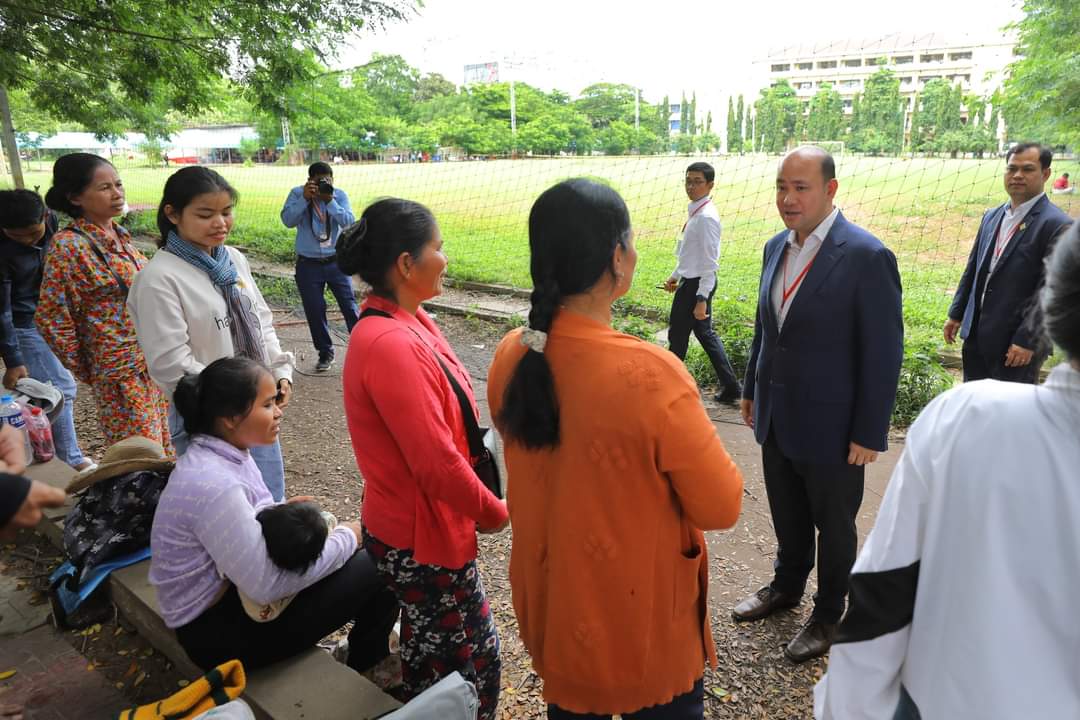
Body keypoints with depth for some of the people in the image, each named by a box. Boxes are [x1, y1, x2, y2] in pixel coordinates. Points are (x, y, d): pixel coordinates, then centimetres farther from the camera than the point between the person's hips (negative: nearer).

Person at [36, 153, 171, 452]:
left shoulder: (118, 234, 6)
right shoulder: (69, 246, -16)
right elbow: (51, 317, -14)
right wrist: (85, 370, -5)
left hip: (150, 359, 7)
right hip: (121, 370, -7)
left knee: (161, 449, 18)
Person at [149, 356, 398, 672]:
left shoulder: (225, 455, -1)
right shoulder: (214, 486, -31)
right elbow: (267, 586, -27)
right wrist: (347, 538, -18)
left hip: (232, 588, 9)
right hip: (216, 628, -9)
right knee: (377, 570, -9)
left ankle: (367, 645, 29)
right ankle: (366, 672, 18)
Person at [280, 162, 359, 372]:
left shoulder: (339, 195, -3)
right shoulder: (297, 194, -4)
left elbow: (349, 222, -16)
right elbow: (287, 220, -17)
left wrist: (330, 201, -26)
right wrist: (305, 198, -25)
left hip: (336, 261, 0)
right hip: (308, 264, 0)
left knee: (349, 305, 3)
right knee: (315, 310, 5)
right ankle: (325, 353, 20)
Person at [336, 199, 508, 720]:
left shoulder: (406, 322, 3)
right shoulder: (391, 345, -29)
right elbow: (437, 463, -27)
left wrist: (478, 506, 8)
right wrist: (493, 513, -11)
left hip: (428, 524, 9)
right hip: (421, 539, -9)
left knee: (432, 653, 26)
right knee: (472, 662, 9)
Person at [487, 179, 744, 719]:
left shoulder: (510, 359, -13)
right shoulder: (649, 375, -31)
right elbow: (721, 508, -19)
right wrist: (691, 451, -1)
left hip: (551, 604, 5)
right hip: (642, 617, -5)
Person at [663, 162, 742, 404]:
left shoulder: (706, 217, -20)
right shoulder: (695, 211, 9)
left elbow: (709, 262, -22)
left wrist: (701, 299, -23)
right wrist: (676, 275, 25)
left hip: (696, 284, -10)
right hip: (691, 281, 10)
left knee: (678, 336, 4)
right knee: (705, 334, 15)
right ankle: (730, 387, 22)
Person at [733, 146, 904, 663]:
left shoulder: (867, 257, -19)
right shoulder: (776, 248, 3)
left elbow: (884, 353, -16)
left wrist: (870, 433, -15)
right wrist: (752, 390, 15)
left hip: (831, 426, -6)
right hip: (777, 418, 6)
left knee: (833, 526, 15)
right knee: (787, 516, 23)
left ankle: (828, 614, 36)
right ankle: (787, 586, 46)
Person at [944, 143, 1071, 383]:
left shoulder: (1057, 225, -12)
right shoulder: (992, 216, 11)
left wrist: (1028, 340, -18)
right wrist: (956, 314, 14)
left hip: (1016, 342, -6)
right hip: (977, 335, 6)